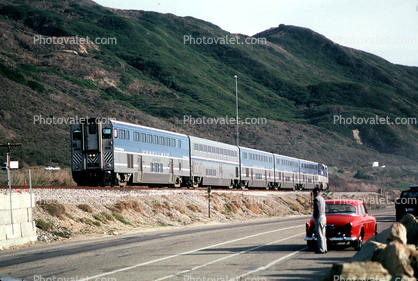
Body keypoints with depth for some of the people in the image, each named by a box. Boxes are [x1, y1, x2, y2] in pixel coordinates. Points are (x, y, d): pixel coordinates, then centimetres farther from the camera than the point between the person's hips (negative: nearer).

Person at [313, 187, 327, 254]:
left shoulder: (316, 199, -11)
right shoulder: (322, 199, 17)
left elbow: (317, 209, -19)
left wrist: (314, 217, -9)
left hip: (319, 217, -9)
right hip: (324, 216, 9)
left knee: (319, 235, -7)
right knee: (323, 234, 13)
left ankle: (321, 249, -9)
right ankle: (324, 248, 15)